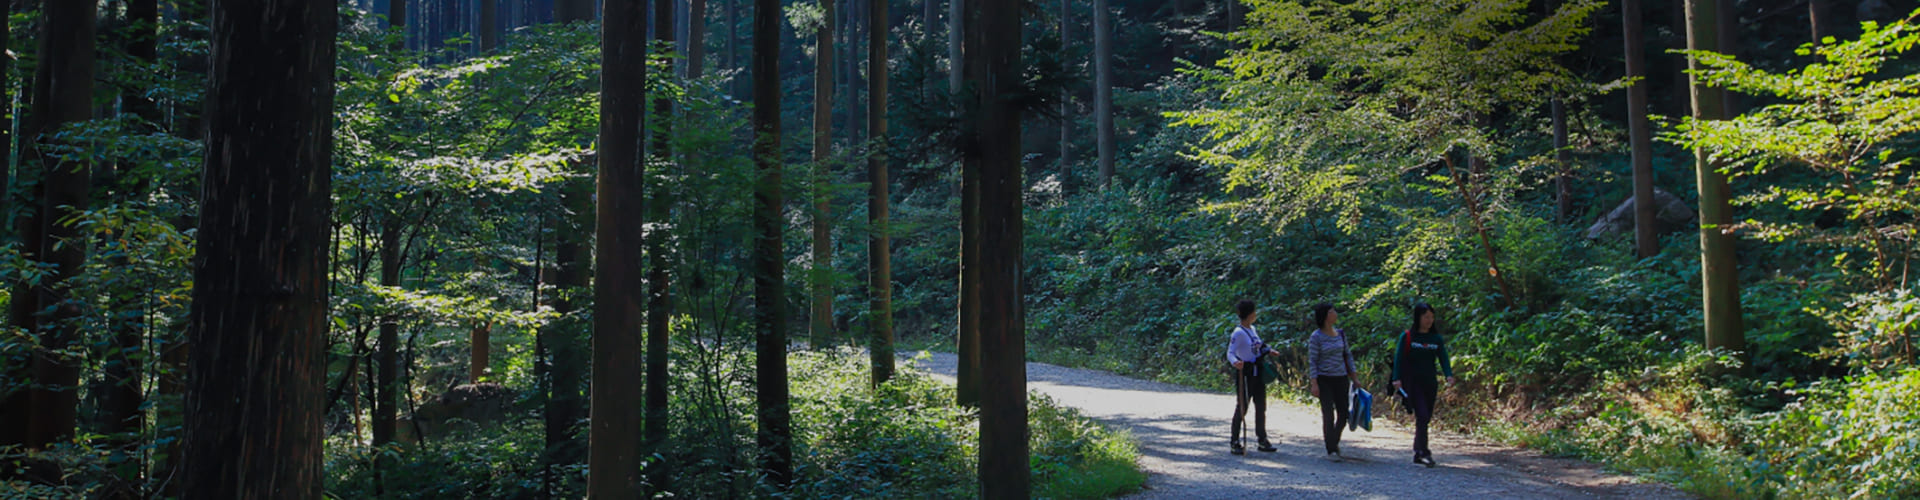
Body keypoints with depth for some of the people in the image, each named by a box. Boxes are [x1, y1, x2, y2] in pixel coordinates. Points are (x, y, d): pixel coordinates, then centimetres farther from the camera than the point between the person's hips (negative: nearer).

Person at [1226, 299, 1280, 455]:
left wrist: (1268, 351, 14)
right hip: (1244, 373, -8)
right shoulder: (1238, 333, -15)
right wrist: (1235, 362, -39)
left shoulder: (1252, 329, 10)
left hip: (1257, 372, 8)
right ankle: (1235, 442, 4)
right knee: (1241, 408, -4)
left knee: (1261, 407, 12)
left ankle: (1262, 440, 22)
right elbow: (1230, 353, -21)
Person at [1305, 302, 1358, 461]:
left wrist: (1353, 374, 12)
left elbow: (1348, 355, 16)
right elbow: (1312, 361, -7)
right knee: (1328, 415, -4)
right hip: (1324, 379, -5)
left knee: (1343, 415, 7)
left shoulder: (1340, 334, 8)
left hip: (1341, 378, 5)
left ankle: (1335, 442, 31)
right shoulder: (1316, 337, -7)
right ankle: (1331, 450, 6)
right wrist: (1314, 383, -13)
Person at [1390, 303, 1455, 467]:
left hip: (1430, 383, 4)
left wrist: (1449, 375, -16)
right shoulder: (1407, 337, -2)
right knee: (1422, 416, -15)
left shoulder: (1436, 338, 8)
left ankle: (1418, 453, 18)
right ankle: (1424, 452, -15)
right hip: (1412, 383, -4)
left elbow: (1443, 358, 2)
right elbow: (1399, 358, -5)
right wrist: (1397, 378, -16)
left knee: (1426, 418, 8)